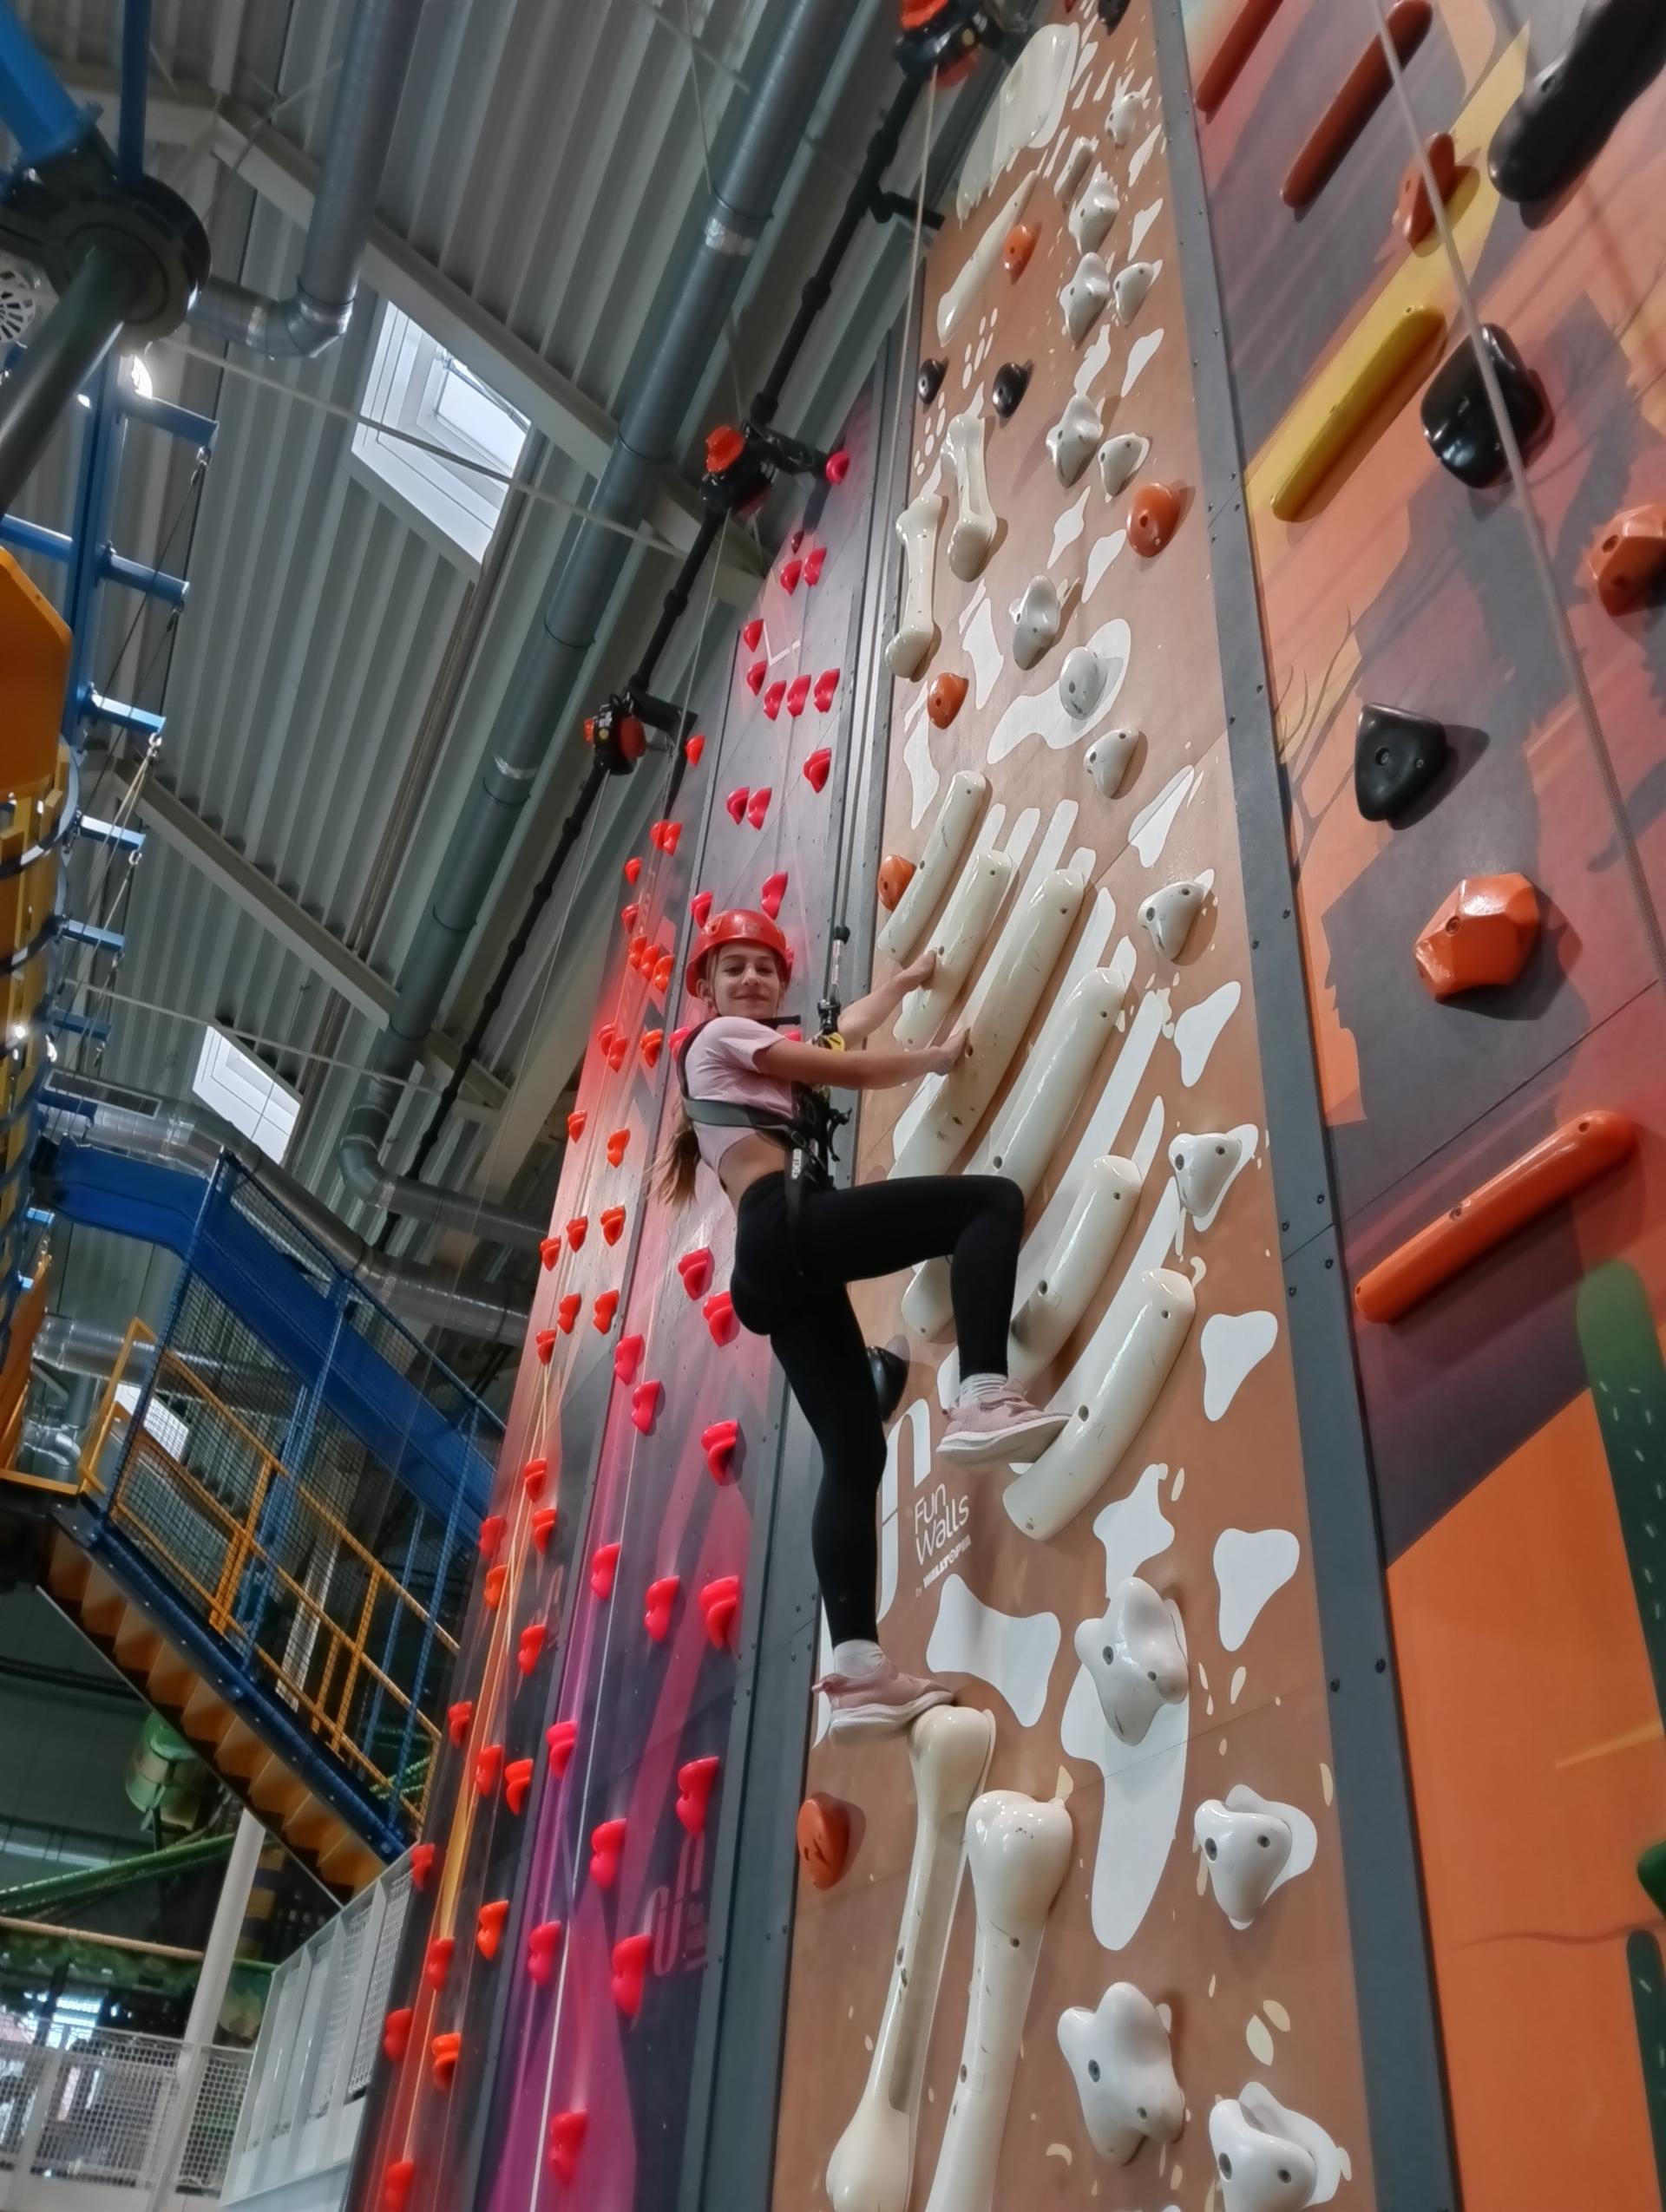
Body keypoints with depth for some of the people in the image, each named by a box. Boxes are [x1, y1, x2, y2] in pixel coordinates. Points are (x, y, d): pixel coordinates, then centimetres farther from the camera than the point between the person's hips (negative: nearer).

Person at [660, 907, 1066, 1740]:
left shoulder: (756, 1051, 35)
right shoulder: (721, 1036, 10)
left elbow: (844, 1031, 48)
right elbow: (850, 1069, 5)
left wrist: (907, 981, 59)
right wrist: (941, 1055, 19)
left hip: (777, 1262, 9)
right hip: (785, 1229, -9)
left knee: (854, 1453, 0)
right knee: (993, 1198, -14)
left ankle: (856, 1669, -8)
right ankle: (981, 1400, -31)